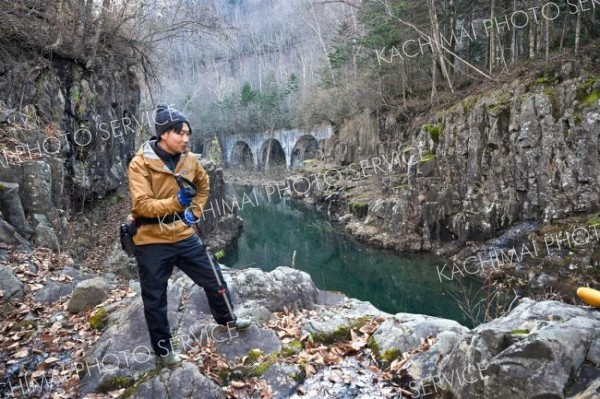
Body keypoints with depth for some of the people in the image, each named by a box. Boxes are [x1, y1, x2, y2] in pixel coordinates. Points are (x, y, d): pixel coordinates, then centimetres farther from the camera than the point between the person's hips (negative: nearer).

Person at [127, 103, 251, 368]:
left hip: (184, 236, 5)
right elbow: (141, 204, -23)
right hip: (152, 241, -4)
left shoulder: (189, 159, 0)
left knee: (214, 279, 15)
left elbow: (203, 185, 19)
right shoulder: (140, 163, -16)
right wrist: (174, 202, -37)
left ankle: (227, 318, 41)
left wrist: (195, 211, 8)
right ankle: (163, 349, 30)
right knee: (155, 299, 9)